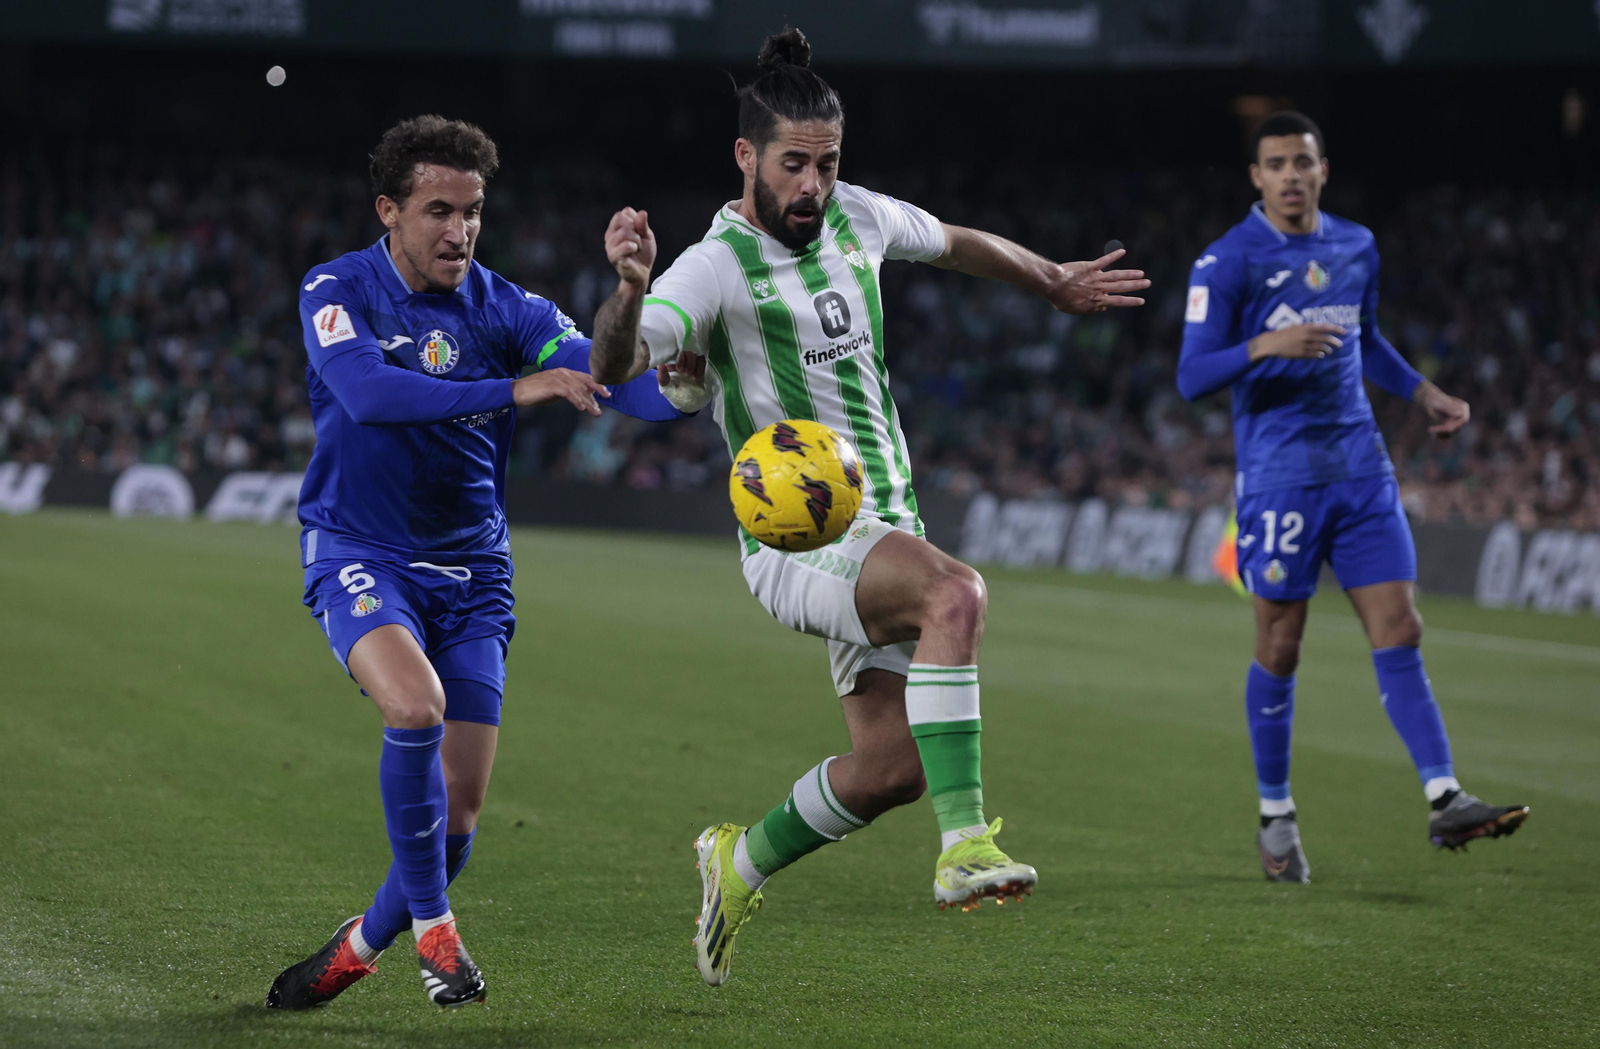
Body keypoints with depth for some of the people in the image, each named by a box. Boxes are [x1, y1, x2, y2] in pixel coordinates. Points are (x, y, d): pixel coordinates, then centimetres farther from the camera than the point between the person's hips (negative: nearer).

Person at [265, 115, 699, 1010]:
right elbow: (366, 390, -27)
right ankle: (432, 922, -13)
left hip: (470, 570, 3)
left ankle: (362, 945, 26)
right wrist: (511, 390, -36)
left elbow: (598, 371, -14)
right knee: (415, 703, -32)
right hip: (360, 556, -3)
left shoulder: (505, 310, -1)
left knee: (458, 813, -2)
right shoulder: (338, 292, -8)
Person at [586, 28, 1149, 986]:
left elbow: (954, 243, 26)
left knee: (892, 766, 6)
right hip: (798, 539, -8)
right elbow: (615, 366, -32)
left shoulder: (856, 218, 4)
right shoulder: (718, 266, -16)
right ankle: (965, 844, -37)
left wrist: (1057, 283, 39)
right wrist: (629, 289, -53)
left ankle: (742, 865, 32)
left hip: (883, 527, 8)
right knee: (957, 593, -35)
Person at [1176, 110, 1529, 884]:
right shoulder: (1227, 262, -7)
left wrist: (1423, 393, 18)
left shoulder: (1356, 246, 10)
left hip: (1360, 469, 4)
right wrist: (1266, 345, -27)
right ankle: (1275, 818, 15)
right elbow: (1192, 377, -13)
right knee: (1278, 651, 2)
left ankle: (1443, 800, -7)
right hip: (1278, 476, -4)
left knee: (1400, 634, -4)